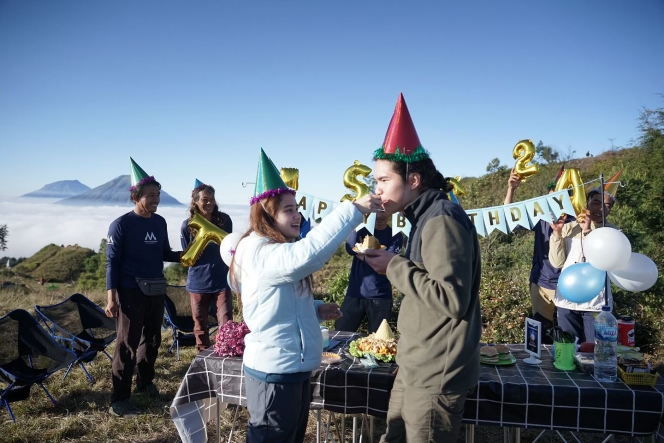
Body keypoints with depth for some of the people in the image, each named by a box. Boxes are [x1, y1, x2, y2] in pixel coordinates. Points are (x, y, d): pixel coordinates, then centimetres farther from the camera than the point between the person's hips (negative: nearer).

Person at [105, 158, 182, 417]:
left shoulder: (160, 222, 6)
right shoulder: (121, 224, -10)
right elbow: (112, 262, -10)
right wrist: (111, 297, -15)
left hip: (156, 290, 6)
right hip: (131, 291, -6)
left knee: (152, 339, 17)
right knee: (127, 343, -3)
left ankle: (146, 381, 35)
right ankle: (119, 398, 5)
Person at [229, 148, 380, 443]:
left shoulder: (274, 251, 14)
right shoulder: (258, 250, -19)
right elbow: (307, 255, -38)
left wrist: (317, 309, 3)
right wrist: (353, 209, -34)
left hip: (293, 367, 10)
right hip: (275, 371, -10)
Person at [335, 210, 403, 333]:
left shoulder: (395, 236, 4)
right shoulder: (362, 228, 7)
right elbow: (351, 249, -13)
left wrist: (364, 255, -7)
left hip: (380, 296, -1)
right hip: (354, 293, 1)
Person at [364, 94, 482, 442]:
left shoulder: (442, 220, -19)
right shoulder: (426, 218, 12)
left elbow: (452, 299, -26)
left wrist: (395, 267, -19)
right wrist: (394, 264, 4)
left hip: (435, 376, -10)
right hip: (415, 368, 10)